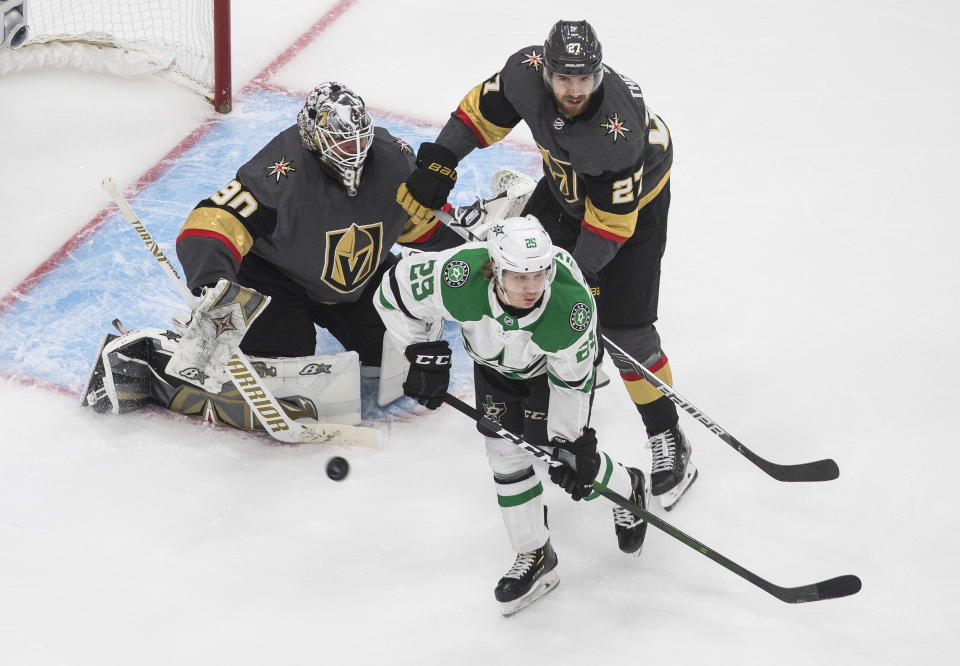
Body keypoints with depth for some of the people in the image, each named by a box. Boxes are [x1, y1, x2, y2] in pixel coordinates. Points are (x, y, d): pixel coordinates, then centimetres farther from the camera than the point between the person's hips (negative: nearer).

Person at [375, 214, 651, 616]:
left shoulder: (572, 304, -42)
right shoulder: (460, 277, -42)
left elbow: (571, 381, -25)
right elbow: (395, 290, -22)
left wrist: (569, 443, -18)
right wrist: (425, 354, -18)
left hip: (558, 358, -2)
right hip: (495, 361, 3)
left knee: (559, 448, -5)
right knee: (506, 450, -2)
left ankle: (627, 490, 28)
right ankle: (534, 558, 15)